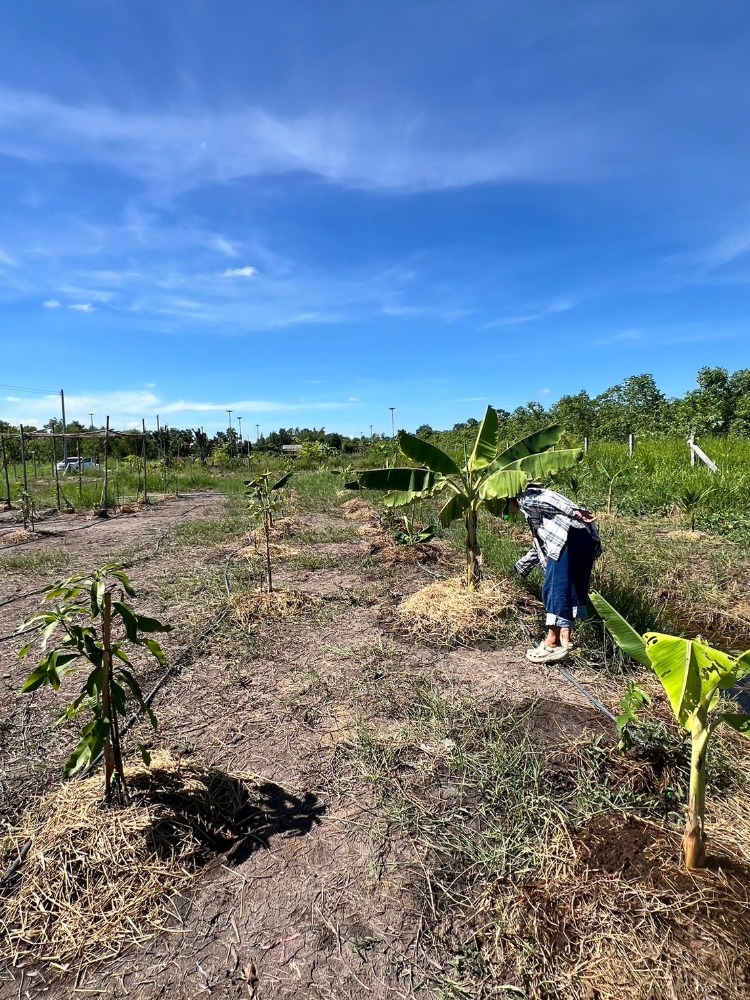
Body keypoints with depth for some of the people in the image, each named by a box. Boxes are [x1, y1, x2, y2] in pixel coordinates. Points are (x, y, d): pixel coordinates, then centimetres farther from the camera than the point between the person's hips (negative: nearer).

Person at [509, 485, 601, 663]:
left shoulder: (525, 497, 14)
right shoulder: (532, 505, 39)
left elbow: (549, 499, -9)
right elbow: (539, 545, 48)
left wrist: (575, 511, -25)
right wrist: (519, 568, 59)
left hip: (571, 535, -10)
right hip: (587, 536, 10)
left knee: (554, 588, -8)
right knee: (575, 588, 14)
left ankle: (552, 643, -8)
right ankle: (566, 637, 20)